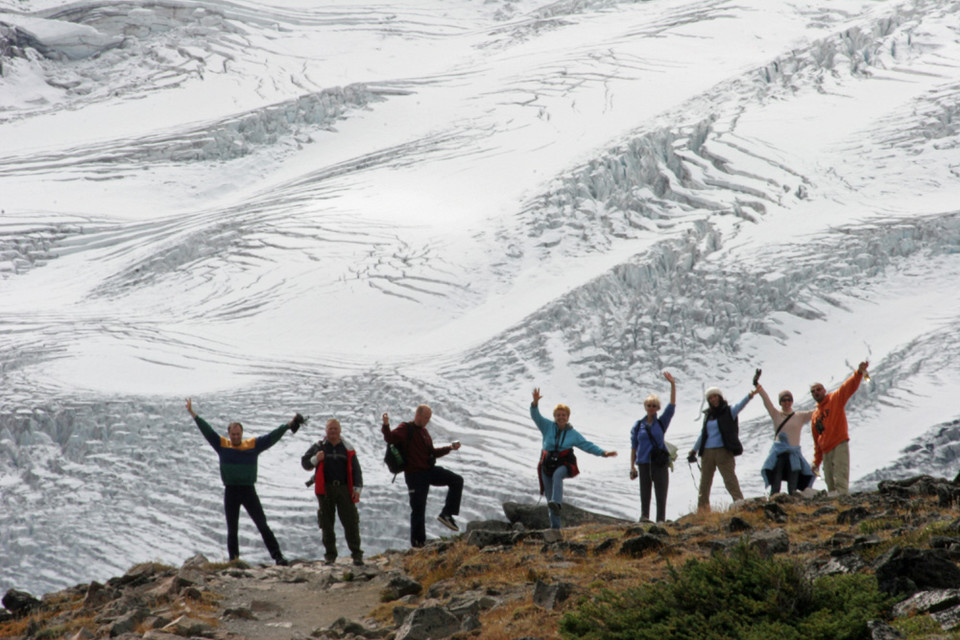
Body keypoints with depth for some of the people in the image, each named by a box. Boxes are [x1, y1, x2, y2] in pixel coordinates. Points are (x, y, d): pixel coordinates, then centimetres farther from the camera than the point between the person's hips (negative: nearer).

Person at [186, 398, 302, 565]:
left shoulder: (254, 445, 3)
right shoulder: (222, 445, 5)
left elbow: (271, 437, 3)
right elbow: (207, 430, 4)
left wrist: (288, 425, -2)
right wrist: (193, 414, 0)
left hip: (249, 490, -1)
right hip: (230, 491, 1)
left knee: (262, 525, -5)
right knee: (232, 529, 8)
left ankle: (277, 556, -7)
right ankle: (233, 560, 14)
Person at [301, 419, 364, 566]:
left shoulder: (347, 448, 8)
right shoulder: (319, 447, 7)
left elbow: (356, 469, 10)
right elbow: (304, 463, 9)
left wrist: (357, 489, 1)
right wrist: (315, 459, -13)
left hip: (344, 489, 0)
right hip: (325, 490, 0)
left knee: (351, 522, -5)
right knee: (327, 524, 3)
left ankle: (357, 554, -1)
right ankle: (330, 554, 12)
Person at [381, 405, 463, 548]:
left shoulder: (424, 431, 18)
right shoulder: (405, 429, -8)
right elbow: (390, 438, -26)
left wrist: (450, 448, 16)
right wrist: (386, 426, -45)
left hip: (429, 471, 7)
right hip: (415, 474, -7)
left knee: (457, 481, -4)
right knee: (418, 509, -3)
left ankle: (446, 514, -3)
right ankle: (418, 542, 6)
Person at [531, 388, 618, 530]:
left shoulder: (573, 434, 8)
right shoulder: (548, 427, 7)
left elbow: (587, 445, 12)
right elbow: (536, 416, -4)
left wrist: (603, 453, 4)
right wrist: (535, 403, -22)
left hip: (564, 465, -2)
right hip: (547, 464, 2)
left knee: (557, 475, -38)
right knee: (549, 495, -1)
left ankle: (557, 503, -53)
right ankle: (555, 525, 5)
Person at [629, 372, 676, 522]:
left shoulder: (662, 422, 7)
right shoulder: (638, 425, 7)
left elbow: (672, 405, -1)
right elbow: (634, 447, 10)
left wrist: (672, 384, -9)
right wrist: (632, 466, 5)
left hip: (660, 462, 0)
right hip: (644, 463, 0)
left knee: (661, 492, -4)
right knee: (645, 492, 3)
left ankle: (661, 519, -3)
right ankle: (644, 516, 8)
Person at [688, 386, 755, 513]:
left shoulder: (729, 412, -1)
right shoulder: (708, 415, 14)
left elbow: (739, 406, -20)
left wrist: (749, 397, -39)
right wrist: (694, 450, 23)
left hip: (724, 451, -5)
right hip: (707, 452, 5)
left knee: (730, 478, -15)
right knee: (705, 481, 10)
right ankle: (702, 509, 20)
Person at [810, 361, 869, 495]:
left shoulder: (835, 399, 5)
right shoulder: (814, 416, 22)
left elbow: (849, 387, -12)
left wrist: (859, 373, -30)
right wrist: (816, 462, 24)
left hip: (839, 446, -7)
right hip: (826, 451, 7)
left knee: (840, 481, -18)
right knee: (830, 483, 2)